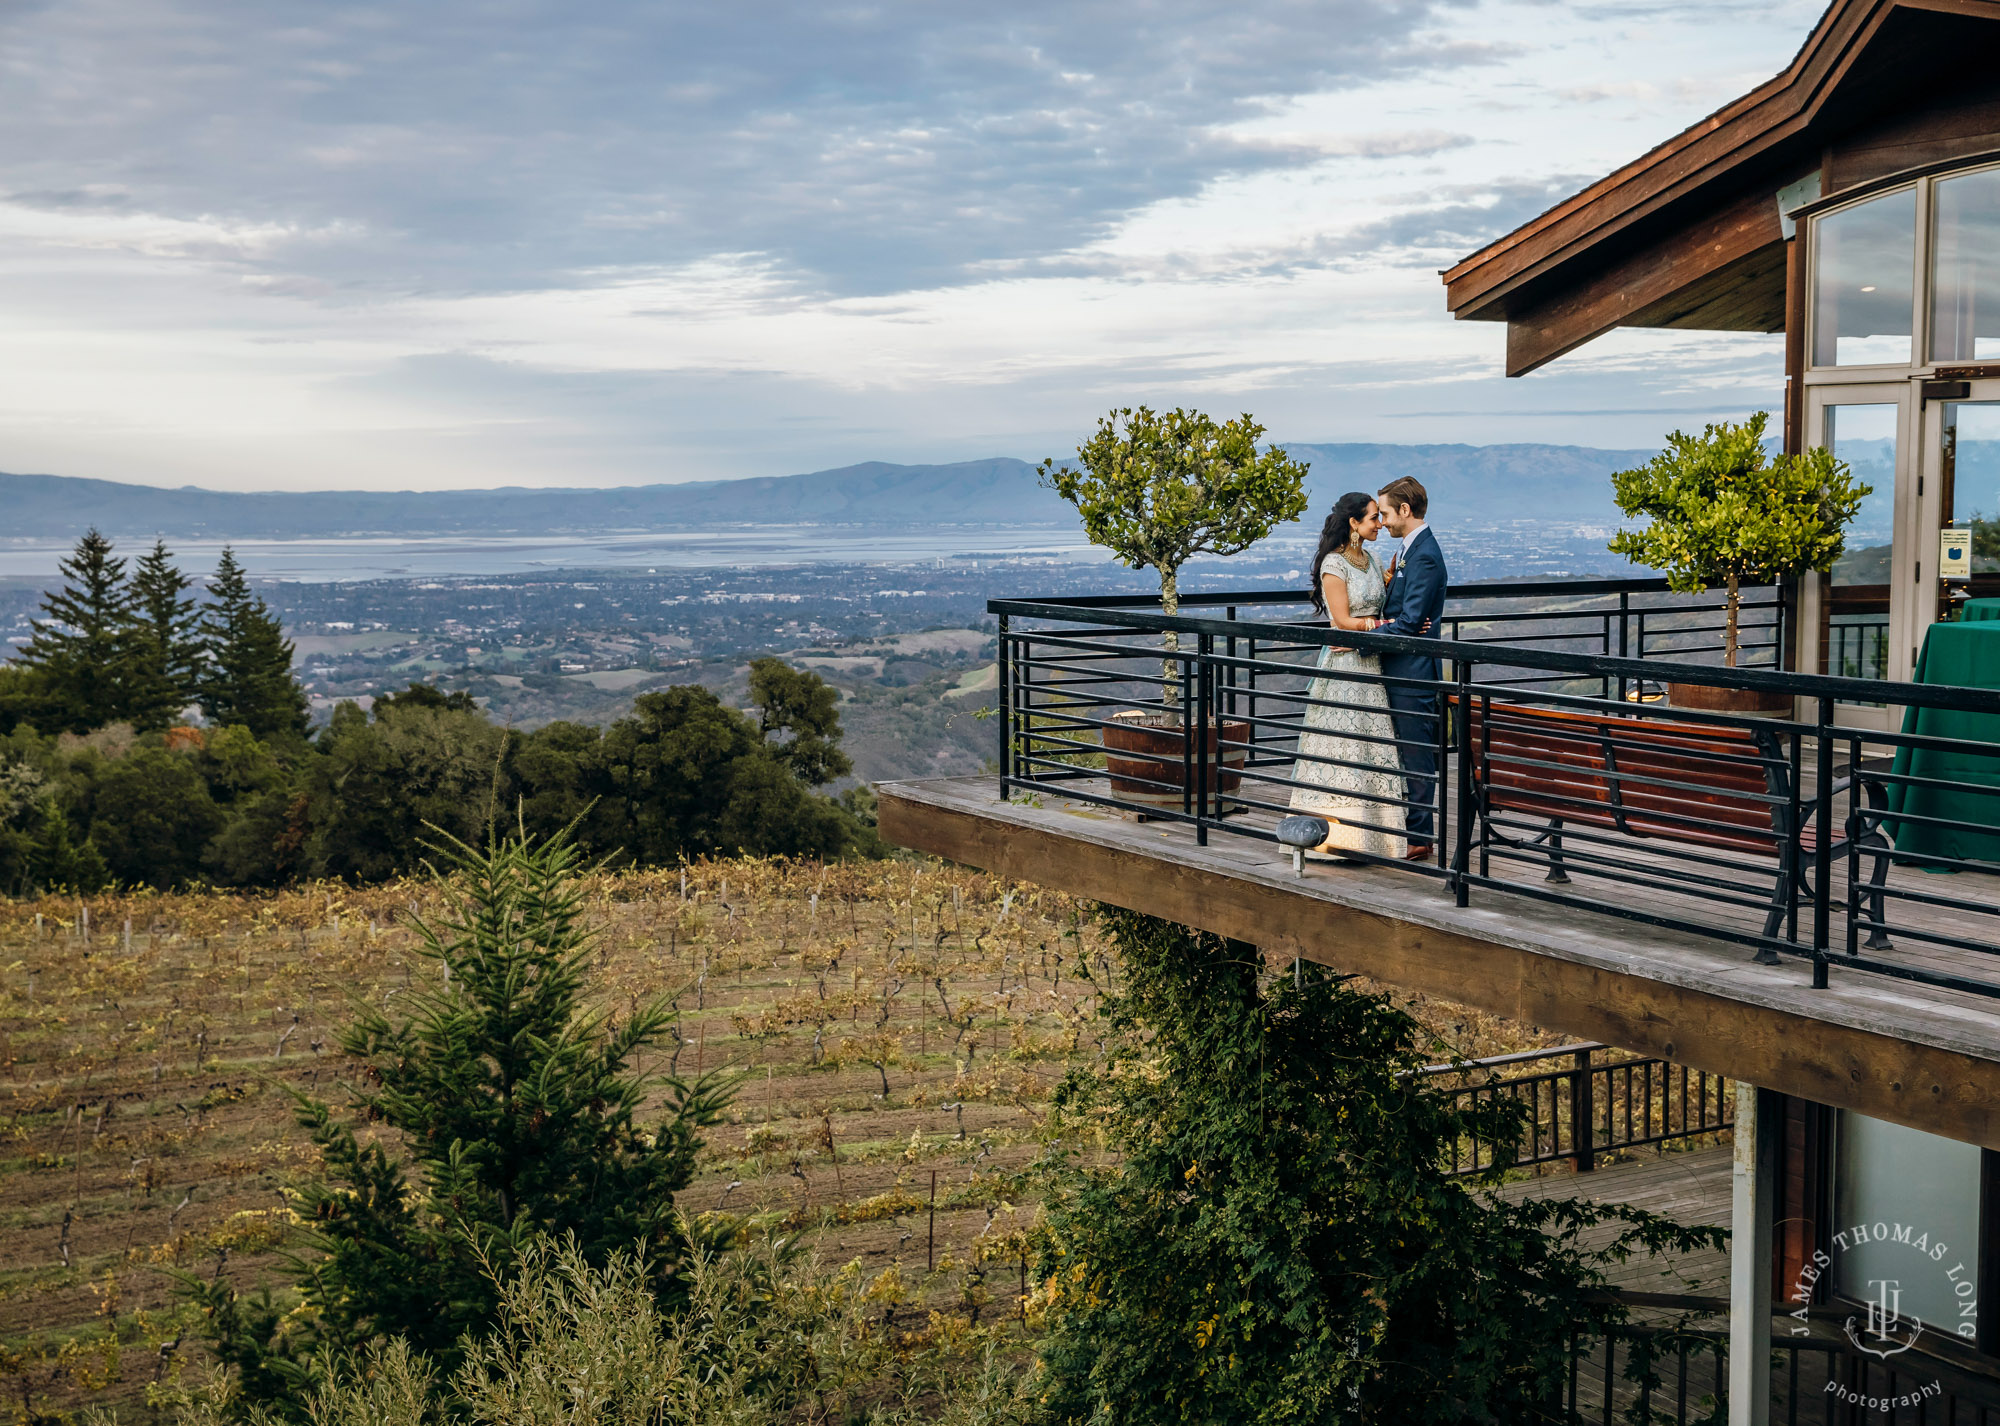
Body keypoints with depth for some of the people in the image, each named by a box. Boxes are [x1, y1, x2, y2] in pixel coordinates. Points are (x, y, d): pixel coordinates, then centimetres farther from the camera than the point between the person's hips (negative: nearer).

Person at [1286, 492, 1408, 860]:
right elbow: (1344, 621, -13)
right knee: (1341, 744, -7)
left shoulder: (1372, 561, 13)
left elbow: (1385, 604, 14)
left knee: (1372, 744, 7)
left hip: (1371, 663, 8)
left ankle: (1369, 829, 10)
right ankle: (1333, 831, -4)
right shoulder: (1334, 564, -10)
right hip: (1344, 662, -8)